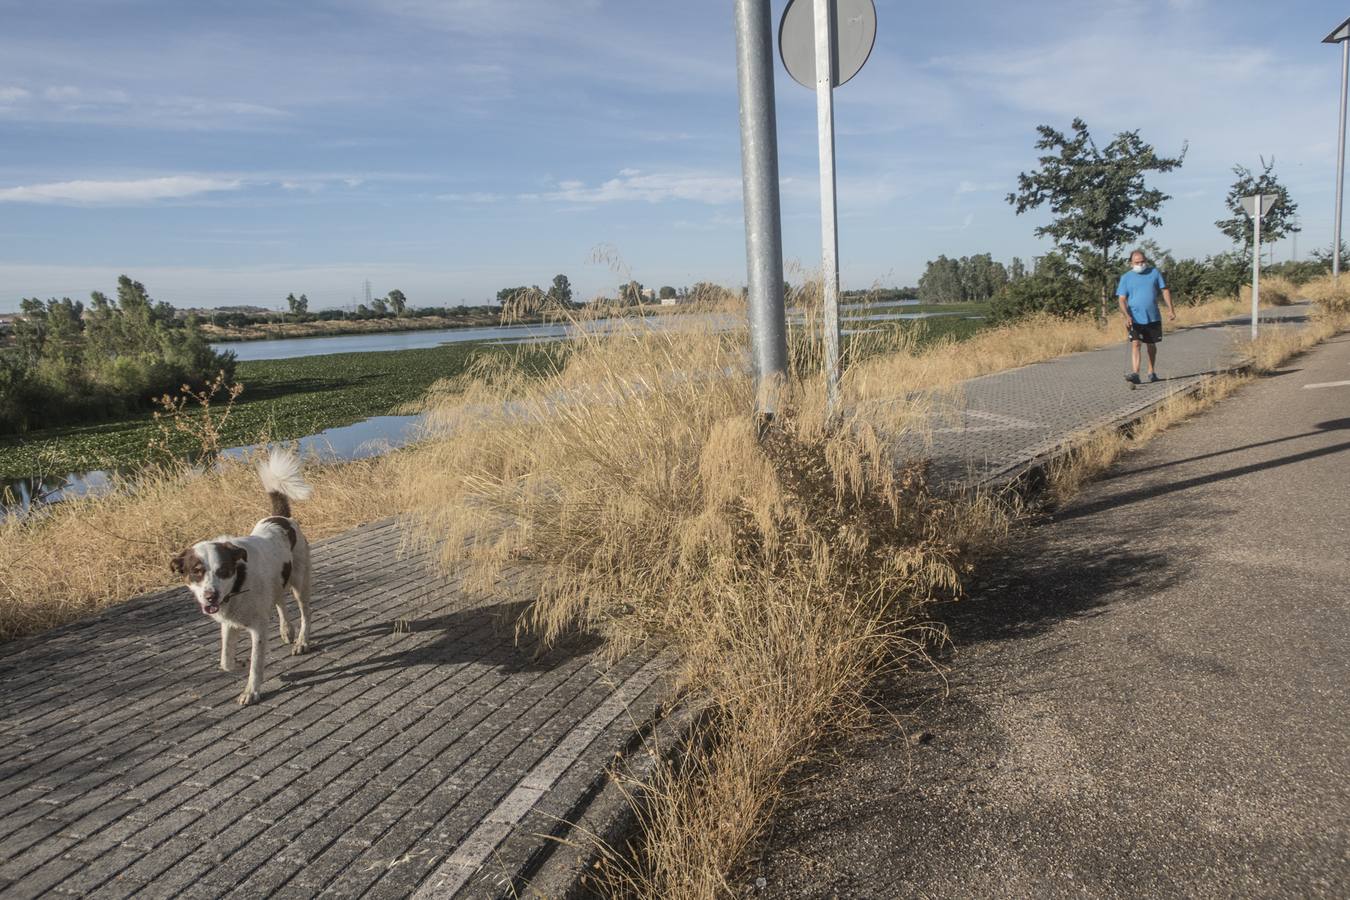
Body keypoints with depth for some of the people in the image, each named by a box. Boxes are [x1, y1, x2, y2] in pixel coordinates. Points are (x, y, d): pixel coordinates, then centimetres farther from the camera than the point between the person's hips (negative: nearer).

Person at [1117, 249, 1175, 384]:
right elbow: (1122, 299, -5)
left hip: (1153, 317, 2)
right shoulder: (1126, 278, 1)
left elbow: (1165, 291, 8)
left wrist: (1170, 309, -1)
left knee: (1152, 345, 13)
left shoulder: (1154, 273, 6)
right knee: (1135, 344, -16)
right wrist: (1127, 316, -20)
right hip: (1135, 318, -2)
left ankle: (1151, 371, 28)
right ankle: (1135, 374, -23)